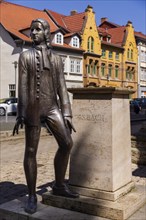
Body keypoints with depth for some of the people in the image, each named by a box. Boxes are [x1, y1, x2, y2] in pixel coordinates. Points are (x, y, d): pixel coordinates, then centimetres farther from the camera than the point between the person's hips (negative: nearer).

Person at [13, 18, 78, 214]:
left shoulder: (56, 58, 14)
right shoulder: (25, 56, 5)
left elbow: (62, 87, 9)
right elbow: (22, 86, 0)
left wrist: (67, 113, 3)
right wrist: (20, 114, -6)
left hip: (52, 107, 4)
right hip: (33, 107, -3)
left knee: (67, 143, -5)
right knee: (31, 151, -1)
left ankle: (59, 185, 14)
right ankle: (32, 196, 10)